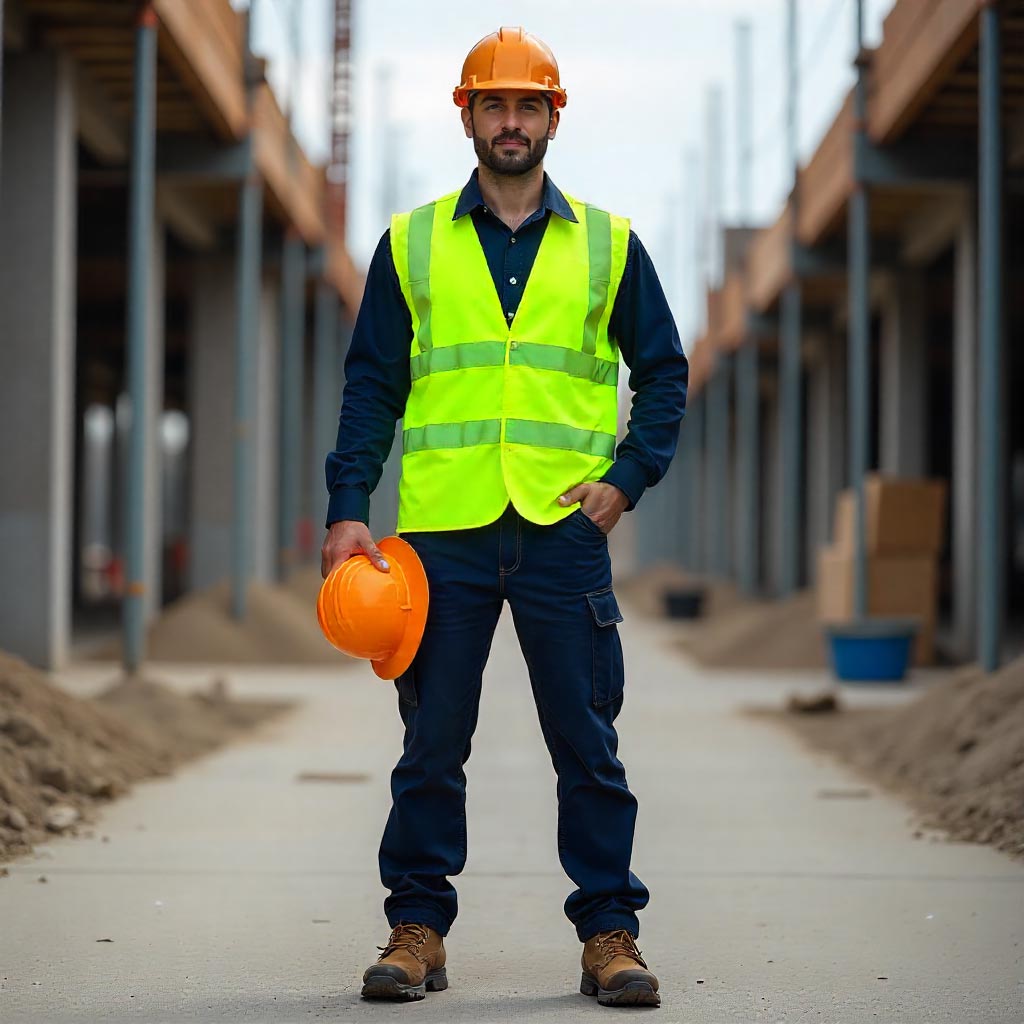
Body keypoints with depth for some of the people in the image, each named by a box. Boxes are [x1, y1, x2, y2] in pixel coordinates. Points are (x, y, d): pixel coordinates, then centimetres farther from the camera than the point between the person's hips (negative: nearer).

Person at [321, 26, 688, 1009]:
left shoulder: (609, 245, 10)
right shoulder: (410, 244, 9)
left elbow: (664, 373, 13)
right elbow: (372, 384, 8)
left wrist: (627, 477, -1)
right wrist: (347, 510, 0)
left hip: (564, 528, 0)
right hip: (441, 526, 0)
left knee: (588, 742, 1)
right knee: (431, 742, 4)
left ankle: (609, 931, 8)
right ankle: (417, 928, 13)